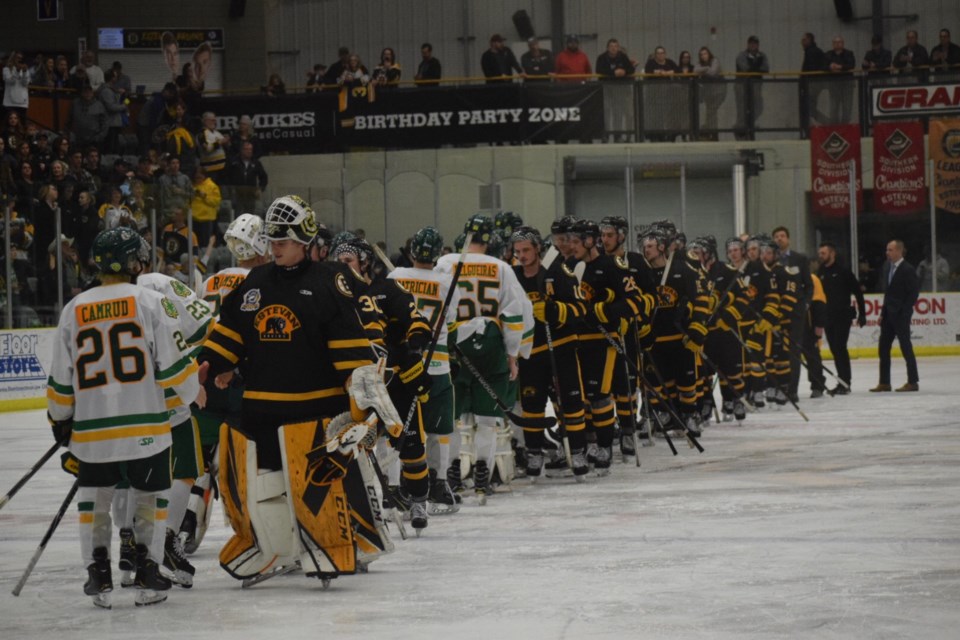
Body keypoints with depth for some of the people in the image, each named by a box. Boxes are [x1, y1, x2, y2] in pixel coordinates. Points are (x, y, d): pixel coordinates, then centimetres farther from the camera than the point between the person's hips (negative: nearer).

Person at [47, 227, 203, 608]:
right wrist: (192, 391, 12)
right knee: (150, 497, 12)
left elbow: (62, 378, 7)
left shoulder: (74, 310, 2)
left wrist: (60, 419, 22)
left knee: (94, 498, 17)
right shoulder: (150, 302, -7)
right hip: (146, 426, -2)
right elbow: (172, 362, -7)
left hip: (92, 428, 2)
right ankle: (147, 575, 7)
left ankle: (98, 574, 10)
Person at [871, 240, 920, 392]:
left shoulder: (908, 270, -13)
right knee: (883, 348, 8)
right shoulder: (887, 266, 8)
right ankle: (884, 383, 14)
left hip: (900, 315, -8)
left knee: (906, 348, -2)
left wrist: (903, 311, -15)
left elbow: (913, 292, -12)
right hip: (888, 314, 8)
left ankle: (913, 382, 5)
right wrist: (883, 313, 11)